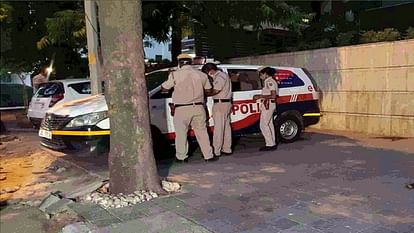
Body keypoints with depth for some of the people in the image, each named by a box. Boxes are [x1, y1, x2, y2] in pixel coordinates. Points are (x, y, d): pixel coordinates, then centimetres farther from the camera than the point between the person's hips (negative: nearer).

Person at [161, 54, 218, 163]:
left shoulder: (175, 74, -7)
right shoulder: (201, 74, 5)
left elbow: (164, 89, 1)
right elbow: (208, 89, 16)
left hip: (182, 109, -3)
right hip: (198, 108, 4)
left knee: (181, 133, 10)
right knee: (202, 132, 13)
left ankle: (181, 157, 18)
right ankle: (208, 156, 17)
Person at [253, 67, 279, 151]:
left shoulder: (270, 82, -15)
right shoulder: (268, 81, 16)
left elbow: (273, 96, -21)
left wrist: (260, 96, -19)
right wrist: (259, 96, 12)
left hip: (268, 105, -11)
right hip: (268, 105, 11)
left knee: (263, 125, -9)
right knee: (269, 124, 13)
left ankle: (270, 144, -6)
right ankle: (273, 143, 19)